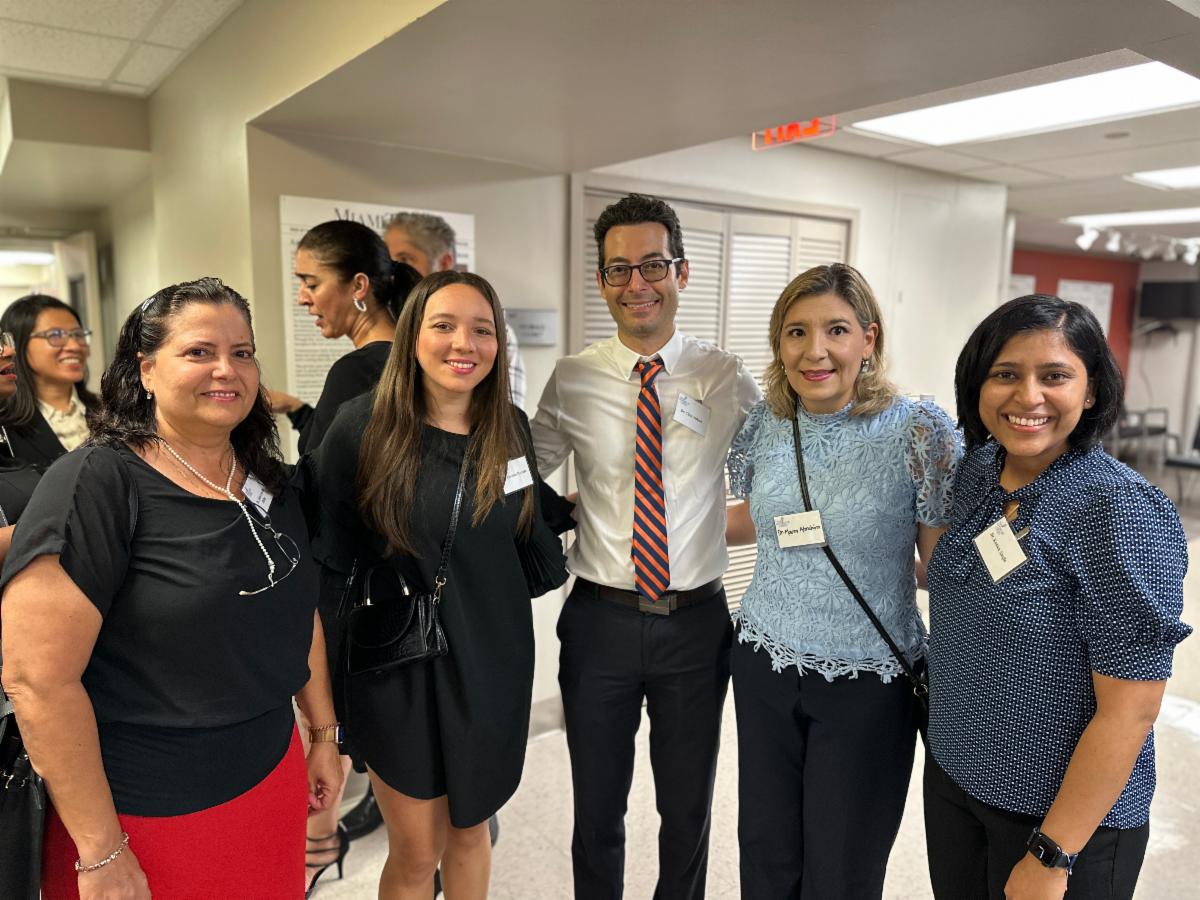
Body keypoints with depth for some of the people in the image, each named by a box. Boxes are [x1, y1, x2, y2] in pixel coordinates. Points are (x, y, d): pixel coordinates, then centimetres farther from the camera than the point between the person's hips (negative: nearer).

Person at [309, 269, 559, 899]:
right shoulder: (363, 426, -14)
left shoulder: (511, 428, -2)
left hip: (494, 661, 4)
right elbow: (329, 555, -8)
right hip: (400, 666, -3)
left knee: (471, 829, 23)